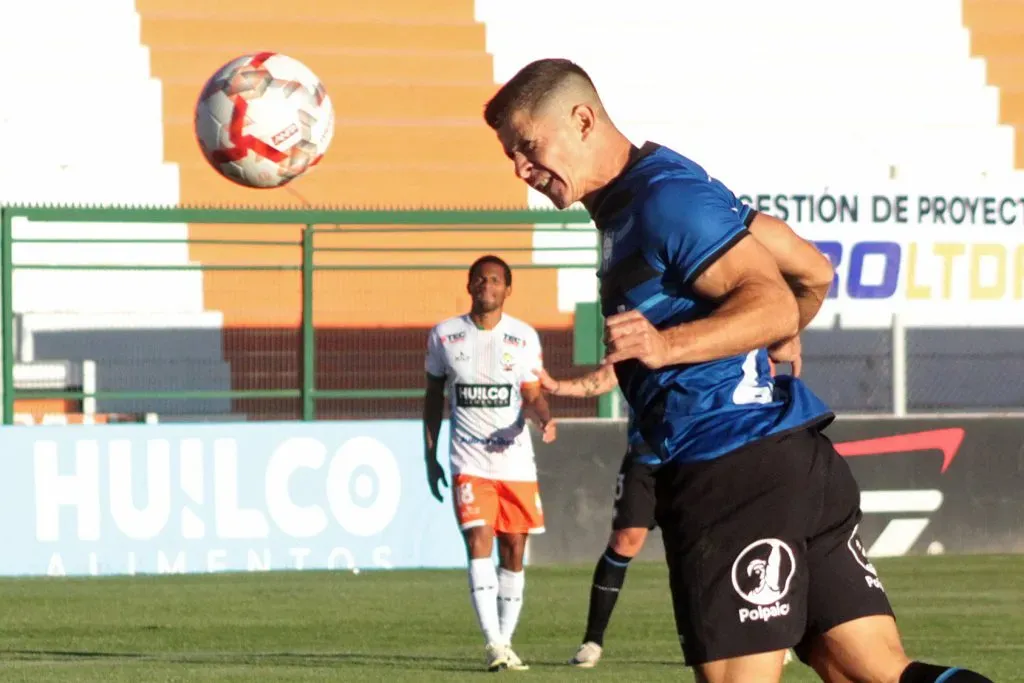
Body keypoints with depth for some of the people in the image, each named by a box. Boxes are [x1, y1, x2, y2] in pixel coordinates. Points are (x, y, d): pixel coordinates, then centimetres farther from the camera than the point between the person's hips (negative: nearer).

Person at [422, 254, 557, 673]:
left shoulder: (524, 338, 2)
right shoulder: (444, 336, 3)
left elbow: (531, 396, 3)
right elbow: (434, 395, 12)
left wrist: (543, 417, -20)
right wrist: (430, 455, 11)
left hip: (515, 461, 1)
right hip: (468, 461, -1)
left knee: (513, 552, 5)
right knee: (479, 541, -17)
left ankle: (505, 641, 16)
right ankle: (493, 643, -23)